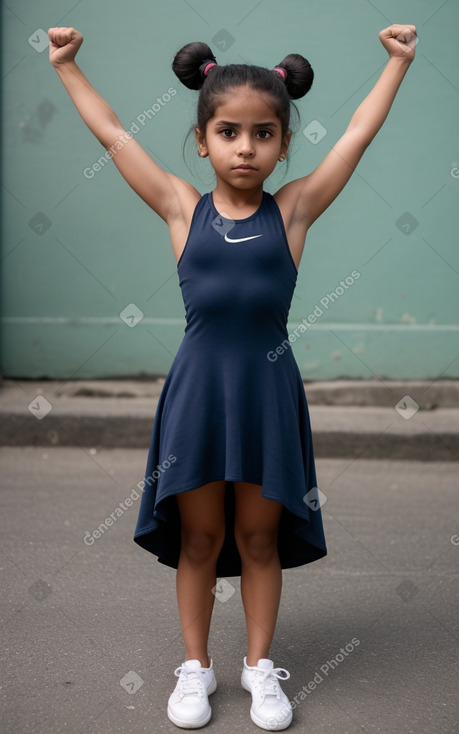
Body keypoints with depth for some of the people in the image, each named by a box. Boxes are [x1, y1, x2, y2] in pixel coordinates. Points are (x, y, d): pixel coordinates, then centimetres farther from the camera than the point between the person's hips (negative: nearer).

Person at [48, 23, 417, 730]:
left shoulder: (294, 208, 1)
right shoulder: (182, 207, 1)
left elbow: (358, 134, 7)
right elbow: (114, 134, 8)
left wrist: (397, 60, 14)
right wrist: (67, 65, 15)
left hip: (268, 387, 0)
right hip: (199, 386, 0)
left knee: (259, 537, 12)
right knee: (199, 537, 11)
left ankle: (260, 664, 30)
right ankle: (196, 665, 29)